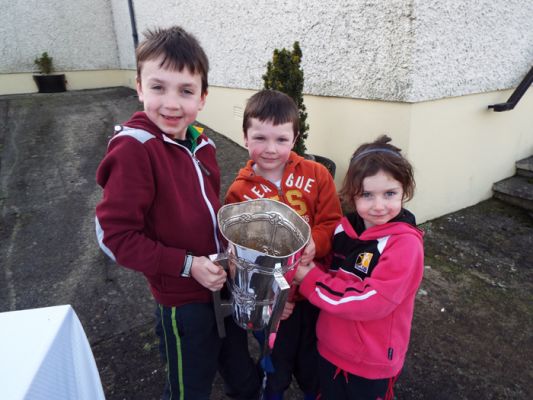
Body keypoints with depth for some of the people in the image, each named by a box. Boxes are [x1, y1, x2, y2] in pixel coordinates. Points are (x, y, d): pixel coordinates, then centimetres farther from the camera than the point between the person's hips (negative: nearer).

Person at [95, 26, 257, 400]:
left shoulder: (201, 143, -1)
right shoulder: (134, 150, -24)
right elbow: (115, 236, -22)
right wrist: (187, 265, -23)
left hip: (213, 284, 7)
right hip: (181, 296, -7)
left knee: (208, 368, 31)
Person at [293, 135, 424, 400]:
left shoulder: (405, 243, -23)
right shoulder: (345, 228, -5)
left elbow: (373, 301, -27)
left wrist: (311, 280, -23)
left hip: (371, 361, -5)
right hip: (330, 348, 5)